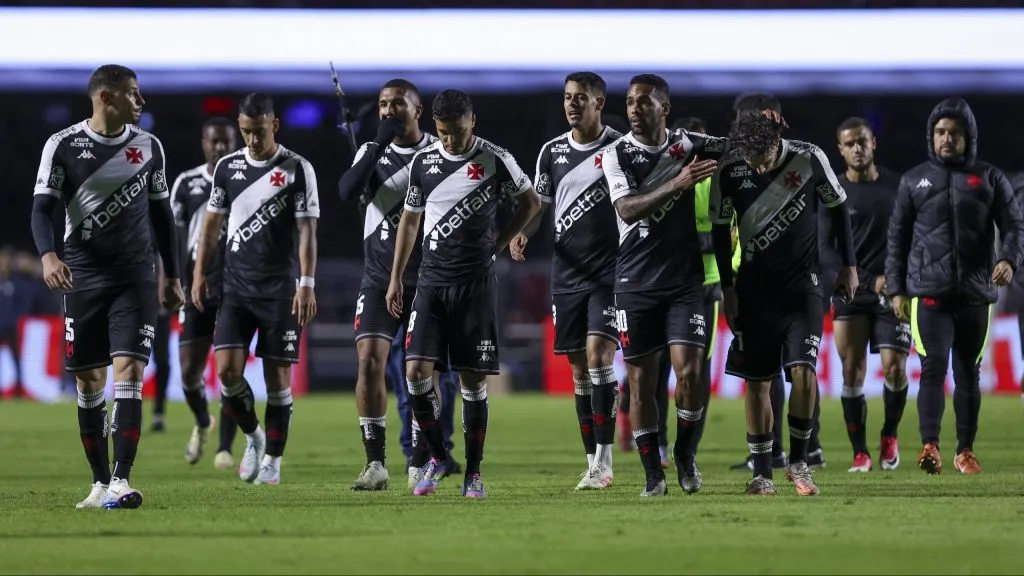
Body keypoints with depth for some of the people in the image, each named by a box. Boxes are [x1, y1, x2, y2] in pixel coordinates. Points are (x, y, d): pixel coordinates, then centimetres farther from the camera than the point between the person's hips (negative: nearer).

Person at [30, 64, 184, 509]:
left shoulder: (148, 146, 6)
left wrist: (172, 276, 15)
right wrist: (48, 255, -25)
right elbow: (42, 207, -6)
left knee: (128, 370, -13)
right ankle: (101, 481, 16)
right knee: (88, 381, 4)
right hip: (83, 276, -1)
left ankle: (122, 480, -18)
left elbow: (161, 213, 15)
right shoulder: (63, 145, -3)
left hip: (135, 277, 1)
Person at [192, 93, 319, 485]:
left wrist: (307, 284, -13)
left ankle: (273, 460, 10)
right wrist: (199, 273, 10)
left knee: (277, 375, -1)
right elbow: (212, 223, 15)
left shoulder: (297, 169, -4)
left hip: (280, 290, -3)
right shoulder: (227, 167, 7)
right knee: (227, 368, -9)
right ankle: (253, 436, 16)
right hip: (236, 287, 3)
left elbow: (307, 231, -6)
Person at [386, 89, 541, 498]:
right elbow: (410, 219, 15)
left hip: (476, 284, -2)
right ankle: (438, 456, 8)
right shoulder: (423, 161, 4)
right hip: (432, 281, 2)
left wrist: (497, 246, 3)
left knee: (473, 380, -1)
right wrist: (396, 278, 12)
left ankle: (473, 472, 8)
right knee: (416, 370, -11)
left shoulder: (495, 161, -4)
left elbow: (531, 203, 10)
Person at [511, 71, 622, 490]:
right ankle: (593, 464, 11)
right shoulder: (553, 151, 9)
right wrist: (522, 232, -4)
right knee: (579, 368, 5)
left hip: (611, 271, -4)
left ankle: (604, 461, -13)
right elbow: (538, 203, 14)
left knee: (598, 353, -17)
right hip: (567, 274, 4)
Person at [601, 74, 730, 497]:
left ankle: (685, 453, 12)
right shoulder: (617, 154, -2)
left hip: (685, 280, 1)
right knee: (641, 381, 1)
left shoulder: (687, 144, 5)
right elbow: (628, 209, -17)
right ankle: (652, 473, 10)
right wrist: (677, 183, -28)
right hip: (636, 283, -1)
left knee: (689, 371, -11)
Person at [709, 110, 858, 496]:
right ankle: (762, 472, 7)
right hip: (754, 287, 1)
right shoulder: (729, 172, -9)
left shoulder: (809, 160, -12)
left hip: (803, 283, -1)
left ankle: (798, 461, 2)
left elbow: (838, 208, 3)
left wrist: (848, 265, 6)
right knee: (756, 381, 1)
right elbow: (720, 229, 4)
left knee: (803, 371, -14)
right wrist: (727, 287, 2)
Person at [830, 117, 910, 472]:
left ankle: (889, 436, 16)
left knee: (894, 366, -9)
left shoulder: (896, 185, 6)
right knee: (852, 372, -4)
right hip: (852, 292, -1)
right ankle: (860, 453, 2)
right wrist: (868, 281, -11)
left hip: (892, 289, 1)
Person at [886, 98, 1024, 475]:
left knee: (969, 373, 7)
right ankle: (929, 446, -23)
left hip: (976, 295, 1)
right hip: (929, 293, -1)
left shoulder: (989, 179, 8)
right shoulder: (914, 181, 9)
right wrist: (896, 289, 5)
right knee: (934, 367, -14)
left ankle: (966, 451, 15)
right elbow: (897, 237, 11)